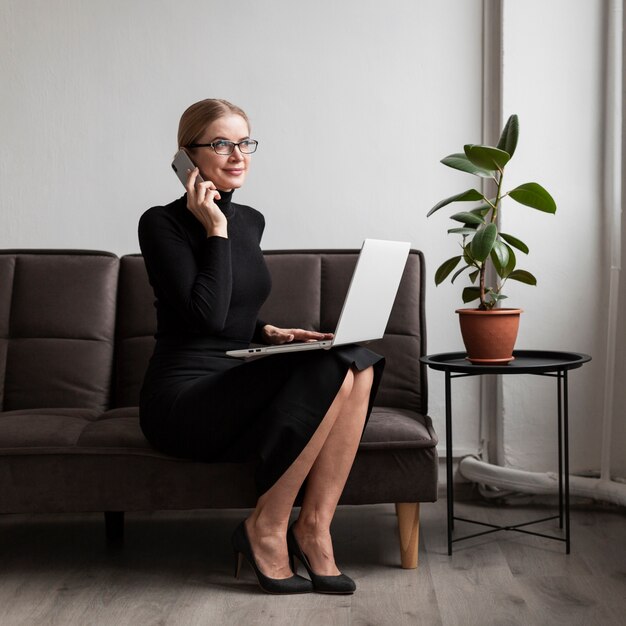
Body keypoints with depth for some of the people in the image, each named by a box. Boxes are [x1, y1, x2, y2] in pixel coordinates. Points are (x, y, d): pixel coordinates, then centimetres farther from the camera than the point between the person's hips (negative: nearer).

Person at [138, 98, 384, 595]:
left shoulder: (250, 221, 14)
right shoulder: (162, 223, -8)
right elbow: (208, 315, -20)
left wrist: (269, 333, 6)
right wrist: (216, 229, -14)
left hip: (235, 386, 7)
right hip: (183, 398, -7)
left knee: (360, 364, -15)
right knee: (331, 372, -25)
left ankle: (314, 526, -14)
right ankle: (266, 528, -13)